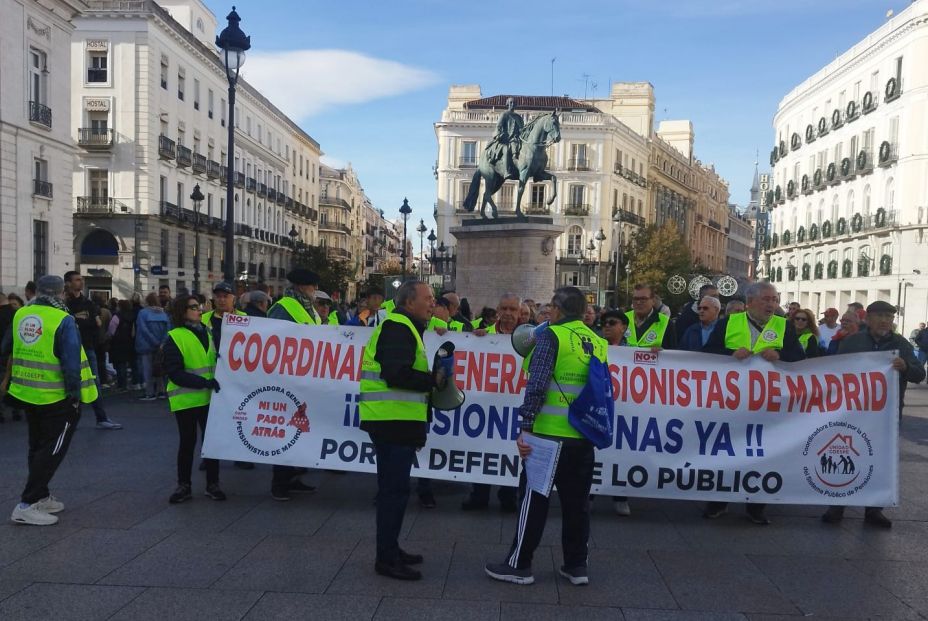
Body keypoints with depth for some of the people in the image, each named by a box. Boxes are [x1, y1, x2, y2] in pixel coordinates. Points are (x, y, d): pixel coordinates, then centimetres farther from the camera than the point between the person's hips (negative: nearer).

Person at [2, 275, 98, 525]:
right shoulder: (64, 320, -18)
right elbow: (71, 364, -21)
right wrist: (75, 396, -12)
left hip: (26, 394, 7)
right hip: (56, 398, -7)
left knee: (37, 447, 20)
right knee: (52, 450, 3)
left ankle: (40, 497, 30)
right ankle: (27, 505, 0)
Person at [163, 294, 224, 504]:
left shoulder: (208, 331, 8)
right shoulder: (175, 337, -8)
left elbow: (218, 359, 19)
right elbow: (174, 373, -15)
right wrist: (204, 383, -25)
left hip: (209, 397, 4)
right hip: (186, 399, -4)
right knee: (187, 441, 6)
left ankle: (212, 484, 17)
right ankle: (183, 485, 19)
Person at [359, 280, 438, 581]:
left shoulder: (404, 328, 20)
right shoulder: (398, 328, -13)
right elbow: (396, 374, -24)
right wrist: (434, 380, -14)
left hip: (397, 423, 11)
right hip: (393, 421, -11)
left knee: (394, 488, 16)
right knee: (394, 489, -5)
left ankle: (390, 550, 27)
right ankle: (386, 559, 3)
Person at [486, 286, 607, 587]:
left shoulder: (551, 336, -9)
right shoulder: (598, 342, 9)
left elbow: (537, 385, -15)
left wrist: (526, 427, -14)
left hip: (549, 433, -5)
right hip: (584, 437, 6)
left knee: (534, 498, 4)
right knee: (576, 501, 13)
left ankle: (519, 565, 12)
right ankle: (576, 566, 21)